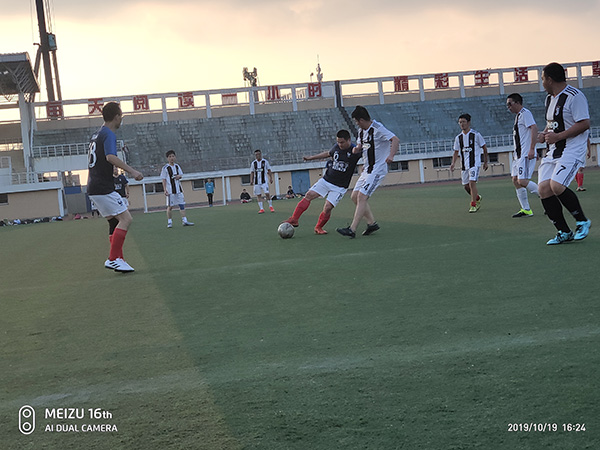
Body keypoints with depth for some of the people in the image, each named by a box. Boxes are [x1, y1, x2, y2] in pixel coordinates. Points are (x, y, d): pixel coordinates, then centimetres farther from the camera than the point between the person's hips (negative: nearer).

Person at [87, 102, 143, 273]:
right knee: (126, 219, -11)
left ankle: (118, 259, 11)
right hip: (104, 188, -10)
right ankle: (113, 259, -15)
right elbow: (110, 157, -30)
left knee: (115, 221, 13)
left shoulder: (96, 135, 18)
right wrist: (132, 171, -34)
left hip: (94, 188, 10)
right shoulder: (109, 135, -12)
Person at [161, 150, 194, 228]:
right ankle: (169, 222, 6)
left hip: (178, 189, 5)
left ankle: (184, 221, 5)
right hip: (170, 190, -5)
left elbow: (181, 174, 19)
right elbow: (164, 180, -5)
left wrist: (179, 176, -6)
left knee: (182, 204, 2)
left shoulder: (177, 166, 10)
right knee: (170, 206, -1)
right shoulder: (165, 168, -5)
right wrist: (165, 190, -13)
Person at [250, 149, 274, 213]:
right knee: (258, 195, 0)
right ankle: (261, 209, 4)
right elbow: (252, 172, 11)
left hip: (264, 181, -2)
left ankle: (270, 206, 5)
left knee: (267, 193, -11)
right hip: (256, 182, 3)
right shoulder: (253, 163, 9)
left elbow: (269, 170, 7)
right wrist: (251, 180, 1)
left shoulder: (265, 162, 4)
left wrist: (271, 178, -1)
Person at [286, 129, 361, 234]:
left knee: (327, 208, -13)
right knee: (309, 195, -8)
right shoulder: (336, 147, 3)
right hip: (326, 180, 5)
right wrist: (311, 157, 29)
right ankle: (294, 219, -3)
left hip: (339, 187, -5)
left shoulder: (355, 151, -13)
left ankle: (318, 227, 12)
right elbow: (328, 154, 23)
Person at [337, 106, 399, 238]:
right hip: (367, 169, 10)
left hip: (377, 169, -10)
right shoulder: (361, 131, 12)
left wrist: (391, 155, -39)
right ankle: (372, 223, 14)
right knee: (355, 196, 8)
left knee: (362, 197, -15)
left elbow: (396, 140, -24)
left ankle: (352, 230, -15)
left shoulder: (377, 129, -16)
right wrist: (357, 149, 1)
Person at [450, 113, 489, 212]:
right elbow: (456, 152, 15)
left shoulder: (476, 135, -5)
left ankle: (473, 205, -13)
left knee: (472, 182, -19)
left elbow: (484, 148, 4)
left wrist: (485, 162, 5)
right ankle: (477, 198, 36)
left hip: (474, 163, -5)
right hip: (464, 165, 5)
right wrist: (453, 163, 0)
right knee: (466, 186, 9)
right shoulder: (458, 138, 7)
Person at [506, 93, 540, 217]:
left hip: (526, 154, -10)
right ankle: (526, 210, 8)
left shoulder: (525, 113, -10)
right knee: (515, 180, 5)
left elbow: (534, 128, -22)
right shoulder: (518, 116, 21)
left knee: (523, 181, -16)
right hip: (519, 155, 10)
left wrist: (532, 149, -27)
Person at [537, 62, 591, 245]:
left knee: (557, 185, -24)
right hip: (553, 151, 9)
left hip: (572, 150, -9)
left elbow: (584, 124, -18)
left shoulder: (574, 96, -12)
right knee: (544, 188, -5)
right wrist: (545, 133, 9)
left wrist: (557, 136, -19)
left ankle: (582, 221, -1)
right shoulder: (550, 98, 17)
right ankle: (564, 232, 5)